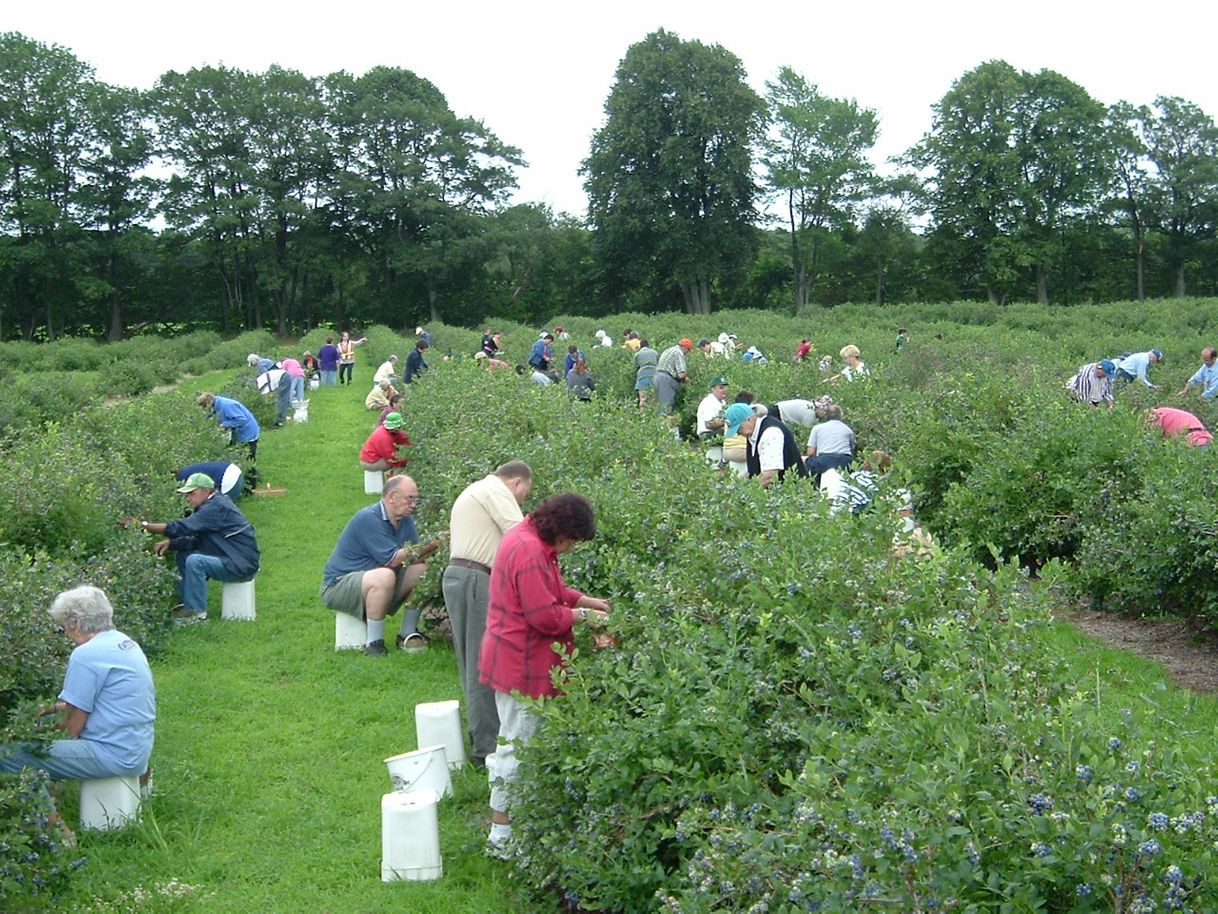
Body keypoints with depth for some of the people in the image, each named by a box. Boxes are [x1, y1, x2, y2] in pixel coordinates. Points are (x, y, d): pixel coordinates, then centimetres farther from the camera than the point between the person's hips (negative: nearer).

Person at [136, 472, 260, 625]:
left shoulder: (216, 508, -20)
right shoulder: (210, 506, 12)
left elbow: (182, 528, -26)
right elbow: (195, 540, 11)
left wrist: (145, 525, -23)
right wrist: (170, 542, -5)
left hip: (243, 565, -11)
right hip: (229, 559, 11)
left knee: (194, 561, -26)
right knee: (182, 554, 9)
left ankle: (197, 612, -16)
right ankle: (188, 604, 12)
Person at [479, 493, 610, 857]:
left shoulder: (528, 537, 9)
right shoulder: (530, 553, -25)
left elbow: (551, 589, 21)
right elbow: (546, 616, -25)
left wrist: (586, 600, 9)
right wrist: (582, 615, -10)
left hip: (513, 659, 11)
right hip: (521, 664, -11)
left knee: (513, 742, 18)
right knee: (517, 746, -3)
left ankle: (504, 824, 28)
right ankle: (501, 834, 5)